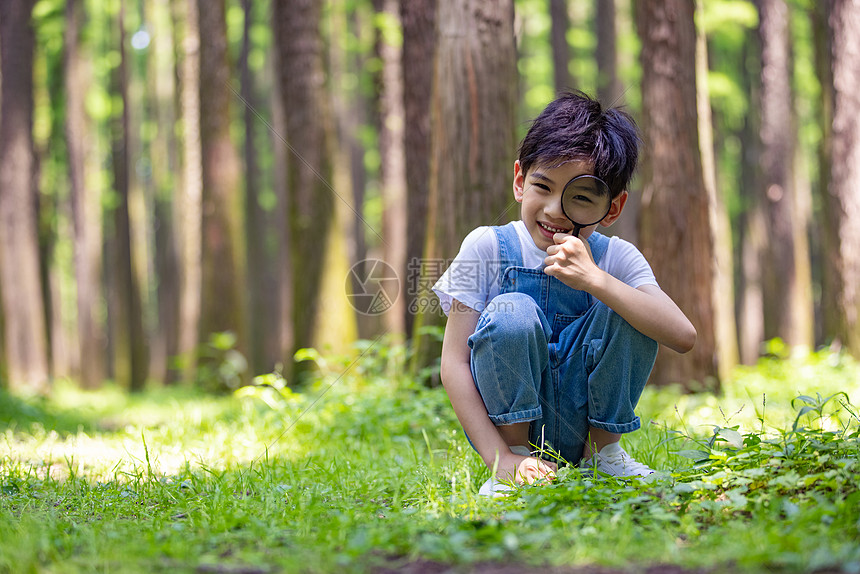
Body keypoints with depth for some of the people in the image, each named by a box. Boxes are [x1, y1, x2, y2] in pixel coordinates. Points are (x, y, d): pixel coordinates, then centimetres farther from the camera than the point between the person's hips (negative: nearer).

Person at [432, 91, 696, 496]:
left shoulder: (616, 259, -5)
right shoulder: (487, 247, -9)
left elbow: (682, 337, -22)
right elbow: (454, 363, -13)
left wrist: (594, 279, -32)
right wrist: (500, 457, -24)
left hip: (579, 427, 2)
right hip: (506, 422, -2)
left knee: (624, 310, -20)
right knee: (512, 312, -27)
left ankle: (602, 449, -2)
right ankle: (517, 450, -10)